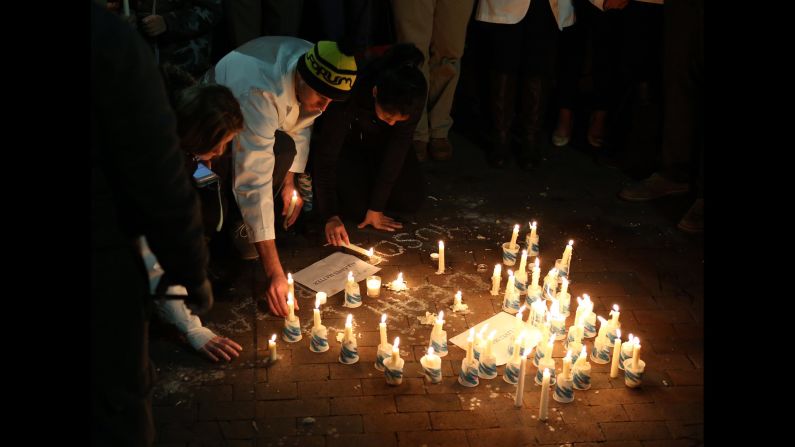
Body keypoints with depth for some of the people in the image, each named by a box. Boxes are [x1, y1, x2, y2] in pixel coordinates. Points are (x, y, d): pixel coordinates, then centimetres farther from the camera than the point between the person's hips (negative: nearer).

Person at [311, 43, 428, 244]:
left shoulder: (413, 96, -32)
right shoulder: (350, 91, -40)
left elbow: (397, 150, -24)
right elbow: (326, 153, -34)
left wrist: (376, 207, -21)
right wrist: (331, 216, -37)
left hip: (379, 140, 3)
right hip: (344, 142, -3)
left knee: (411, 199, -10)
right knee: (357, 207, -20)